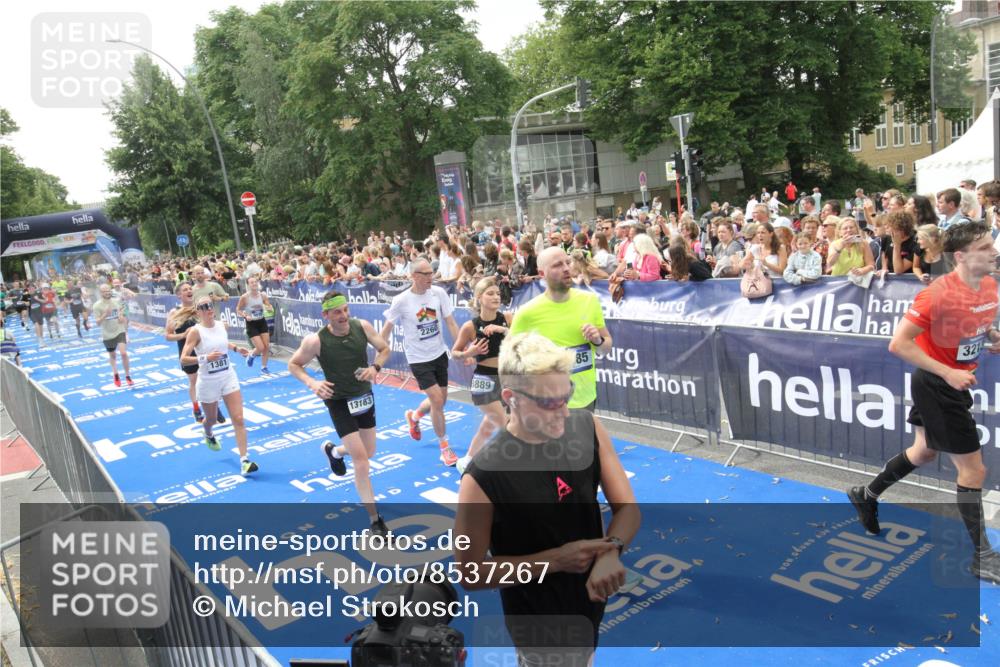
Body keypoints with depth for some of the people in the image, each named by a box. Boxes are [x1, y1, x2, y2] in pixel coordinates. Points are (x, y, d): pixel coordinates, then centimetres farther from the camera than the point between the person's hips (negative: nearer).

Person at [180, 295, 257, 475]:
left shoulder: (221, 325, 0)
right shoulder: (196, 331, -17)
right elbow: (183, 360, -21)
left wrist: (237, 348, 9)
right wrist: (205, 358, -34)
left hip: (229, 377, 3)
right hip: (208, 382, -3)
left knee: (238, 419, -7)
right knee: (211, 419, 18)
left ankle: (244, 460, -7)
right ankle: (209, 435, 56)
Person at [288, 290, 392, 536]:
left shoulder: (363, 326, -13)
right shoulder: (316, 341, -21)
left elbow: (384, 349, 2)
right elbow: (293, 364, -6)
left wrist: (375, 367, -18)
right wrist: (312, 383, -24)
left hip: (364, 396, 5)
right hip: (339, 402, -5)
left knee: (368, 453, 18)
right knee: (360, 458, -12)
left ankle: (332, 451, 53)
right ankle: (375, 519, 1)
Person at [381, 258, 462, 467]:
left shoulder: (438, 293, -7)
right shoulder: (401, 300, -15)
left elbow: (451, 323, -3)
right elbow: (387, 329, -4)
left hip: (440, 354, 4)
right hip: (418, 359, -4)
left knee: (440, 401, 14)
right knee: (437, 400, -9)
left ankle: (414, 416, 47)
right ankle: (444, 447, 11)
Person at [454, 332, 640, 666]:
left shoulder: (588, 428, -13)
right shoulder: (483, 476, -28)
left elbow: (627, 507, -7)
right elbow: (471, 573, -19)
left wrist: (611, 551, -28)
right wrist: (557, 559, -26)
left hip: (591, 600, 6)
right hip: (541, 625, -5)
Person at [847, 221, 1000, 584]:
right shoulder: (938, 293, -26)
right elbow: (898, 344, -27)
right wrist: (948, 373, -28)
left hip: (955, 382, 9)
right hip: (935, 385, -9)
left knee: (924, 452, 23)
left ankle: (867, 495, 43)